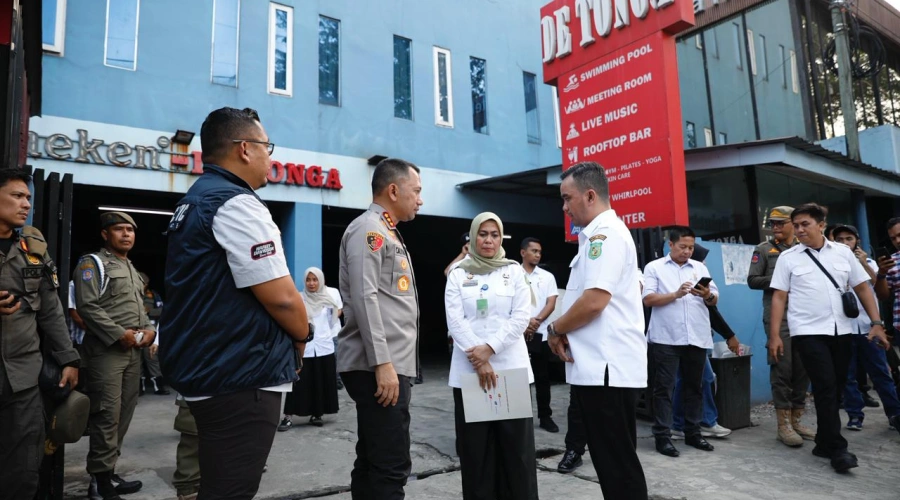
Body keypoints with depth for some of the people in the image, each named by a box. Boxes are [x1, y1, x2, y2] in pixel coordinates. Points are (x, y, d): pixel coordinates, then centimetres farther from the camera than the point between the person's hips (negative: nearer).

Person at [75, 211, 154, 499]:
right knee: (107, 415, -7)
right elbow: (87, 306, -15)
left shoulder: (132, 269, 21)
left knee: (124, 413, 10)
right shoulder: (93, 263, -3)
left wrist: (148, 329, 4)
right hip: (106, 350, -8)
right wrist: (120, 335, -17)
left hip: (133, 351, 8)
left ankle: (108, 472, 21)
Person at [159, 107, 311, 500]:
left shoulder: (193, 203, 15)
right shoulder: (237, 203, -16)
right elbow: (281, 298, -23)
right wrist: (301, 336, -1)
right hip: (241, 378, -10)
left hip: (207, 370, 10)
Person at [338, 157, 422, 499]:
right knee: (390, 466, -7)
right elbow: (365, 299, -19)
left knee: (372, 461, 15)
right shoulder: (368, 229, -9)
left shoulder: (387, 233, 21)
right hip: (379, 368, -10)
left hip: (391, 365, 10)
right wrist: (382, 363, -22)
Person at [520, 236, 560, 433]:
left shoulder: (547, 276, 7)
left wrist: (536, 321, -13)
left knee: (542, 377, 6)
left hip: (540, 334, 1)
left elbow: (551, 304, 0)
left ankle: (545, 416, 15)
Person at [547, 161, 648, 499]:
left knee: (617, 464, -2)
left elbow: (594, 300, -23)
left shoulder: (603, 233, -13)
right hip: (603, 366, 11)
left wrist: (556, 329, -6)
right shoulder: (606, 233, 19)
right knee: (616, 461, 18)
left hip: (606, 368, -11)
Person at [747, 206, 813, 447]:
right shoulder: (764, 249, 5)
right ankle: (783, 424, 3)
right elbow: (752, 280, -1)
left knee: (803, 368, 6)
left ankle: (796, 420, 17)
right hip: (778, 317, -4)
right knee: (782, 369, -4)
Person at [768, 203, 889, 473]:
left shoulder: (843, 252, 7)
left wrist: (877, 323, 2)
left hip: (842, 331, 3)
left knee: (835, 388, 8)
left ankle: (824, 444, 21)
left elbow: (863, 288, 9)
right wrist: (774, 335, -7)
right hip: (809, 332, -3)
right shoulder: (788, 257, 0)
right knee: (826, 388, -9)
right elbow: (779, 297, -2)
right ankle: (838, 449, 0)